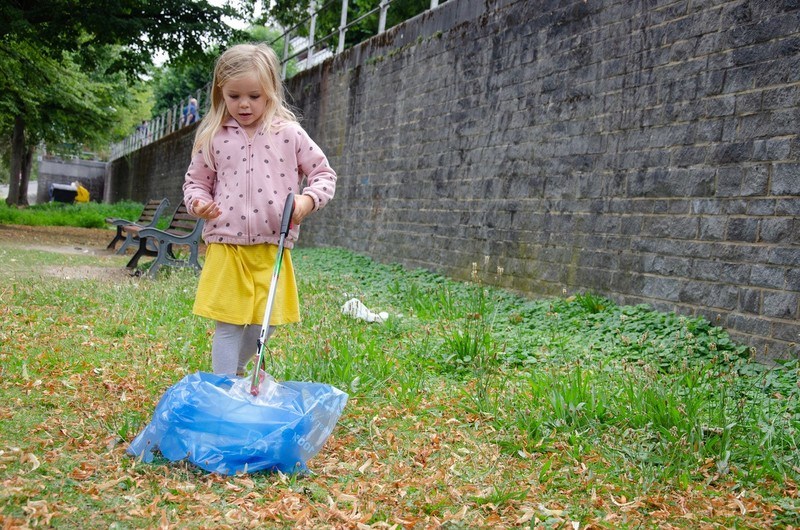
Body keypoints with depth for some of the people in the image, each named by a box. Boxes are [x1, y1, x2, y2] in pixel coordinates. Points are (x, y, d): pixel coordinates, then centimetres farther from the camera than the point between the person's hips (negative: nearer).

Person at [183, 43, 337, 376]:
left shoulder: (290, 134, 1)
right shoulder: (213, 138, 5)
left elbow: (324, 174, 7)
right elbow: (196, 182, 16)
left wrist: (308, 200, -12)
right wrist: (198, 202, -6)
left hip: (272, 251, 0)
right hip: (226, 248, 0)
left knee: (262, 327, 8)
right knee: (228, 326, -1)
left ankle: (237, 372, 35)